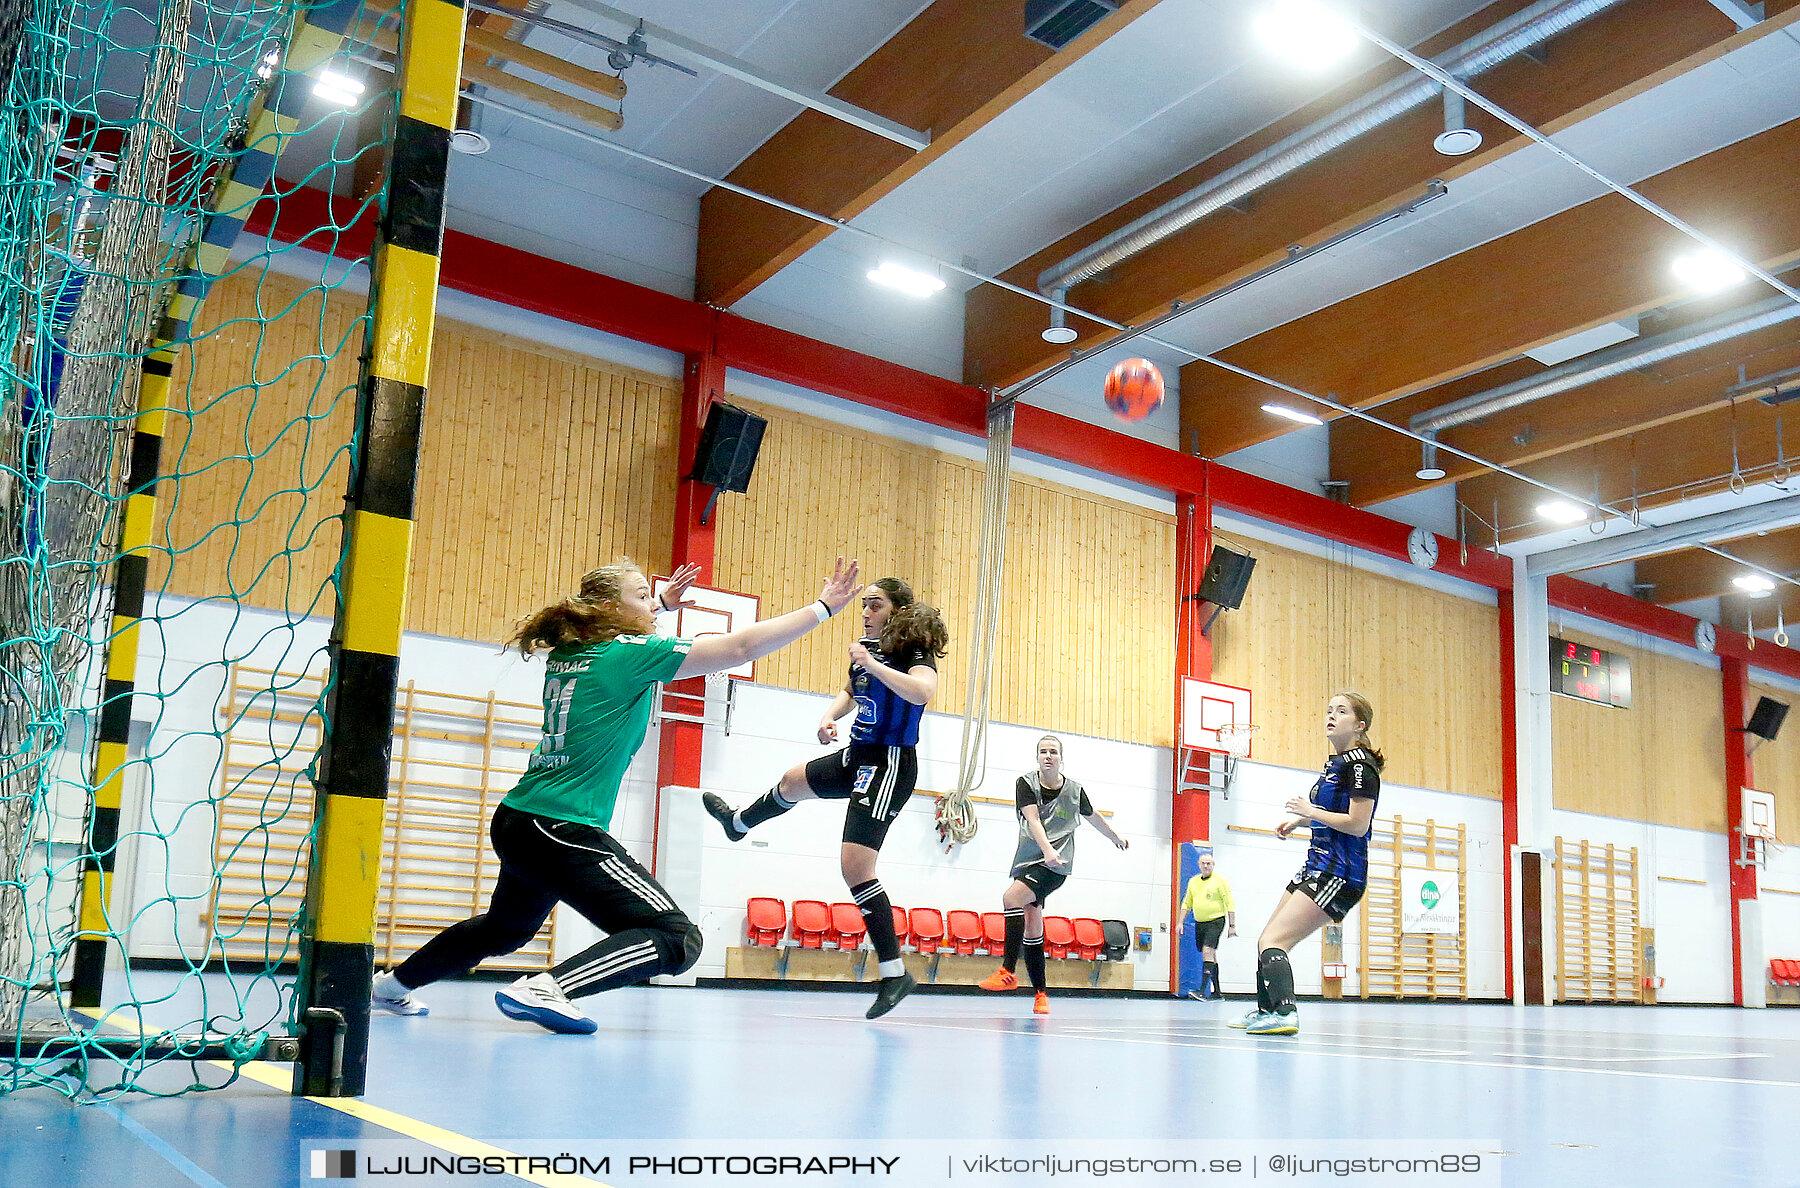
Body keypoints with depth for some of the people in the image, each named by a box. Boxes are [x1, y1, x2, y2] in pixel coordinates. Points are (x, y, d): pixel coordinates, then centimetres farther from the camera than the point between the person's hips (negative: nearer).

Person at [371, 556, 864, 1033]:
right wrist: (824, 606, -6)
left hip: (515, 821, 9)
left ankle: (395, 982, 45)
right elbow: (742, 646, -11)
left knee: (505, 928, 35)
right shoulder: (631, 653, -10)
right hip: (564, 829, -9)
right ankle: (543, 989, -23)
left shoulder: (566, 653, 11)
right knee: (678, 940, -12)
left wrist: (661, 604, 36)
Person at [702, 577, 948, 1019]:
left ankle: (894, 972, -10)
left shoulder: (914, 651, -20)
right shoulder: (866, 645, 3)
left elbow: (923, 690, -43)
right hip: (857, 755, 9)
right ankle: (737, 824, 68)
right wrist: (829, 717, 2)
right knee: (792, 783, 33)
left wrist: (873, 664, -36)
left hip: (889, 765, -9)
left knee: (855, 866, -18)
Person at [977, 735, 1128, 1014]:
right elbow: (1033, 820, -14)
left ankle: (1008, 971, -25)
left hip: (1055, 865, -3)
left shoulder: (1074, 790, 4)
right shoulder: (1026, 784, 1)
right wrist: (1047, 849, -31)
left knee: (1011, 897, -27)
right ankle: (1040, 993, 14)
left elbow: (1092, 816, 25)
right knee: (1032, 927, 3)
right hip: (1027, 860, 3)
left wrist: (1116, 838, 40)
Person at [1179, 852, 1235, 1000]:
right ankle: (1217, 991, 21)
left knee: (1208, 951, -20)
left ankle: (1203, 990, -26)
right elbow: (1187, 904, 18)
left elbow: (1230, 904, -5)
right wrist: (1180, 922, 10)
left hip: (1216, 921, -6)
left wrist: (1232, 925, -10)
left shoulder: (1220, 880, -5)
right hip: (1199, 923, 6)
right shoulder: (1193, 881, 11)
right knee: (1211, 956, 12)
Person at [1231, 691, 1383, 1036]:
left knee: (1273, 941, -21)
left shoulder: (1360, 764, -13)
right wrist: (1299, 820, 19)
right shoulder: (1335, 762, 16)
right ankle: (1265, 1011, 30)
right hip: (1317, 866, 10)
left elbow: (1358, 824, -20)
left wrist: (1310, 811, -12)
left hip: (1339, 874, -10)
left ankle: (1285, 1014, -31)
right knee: (1265, 939, 17)